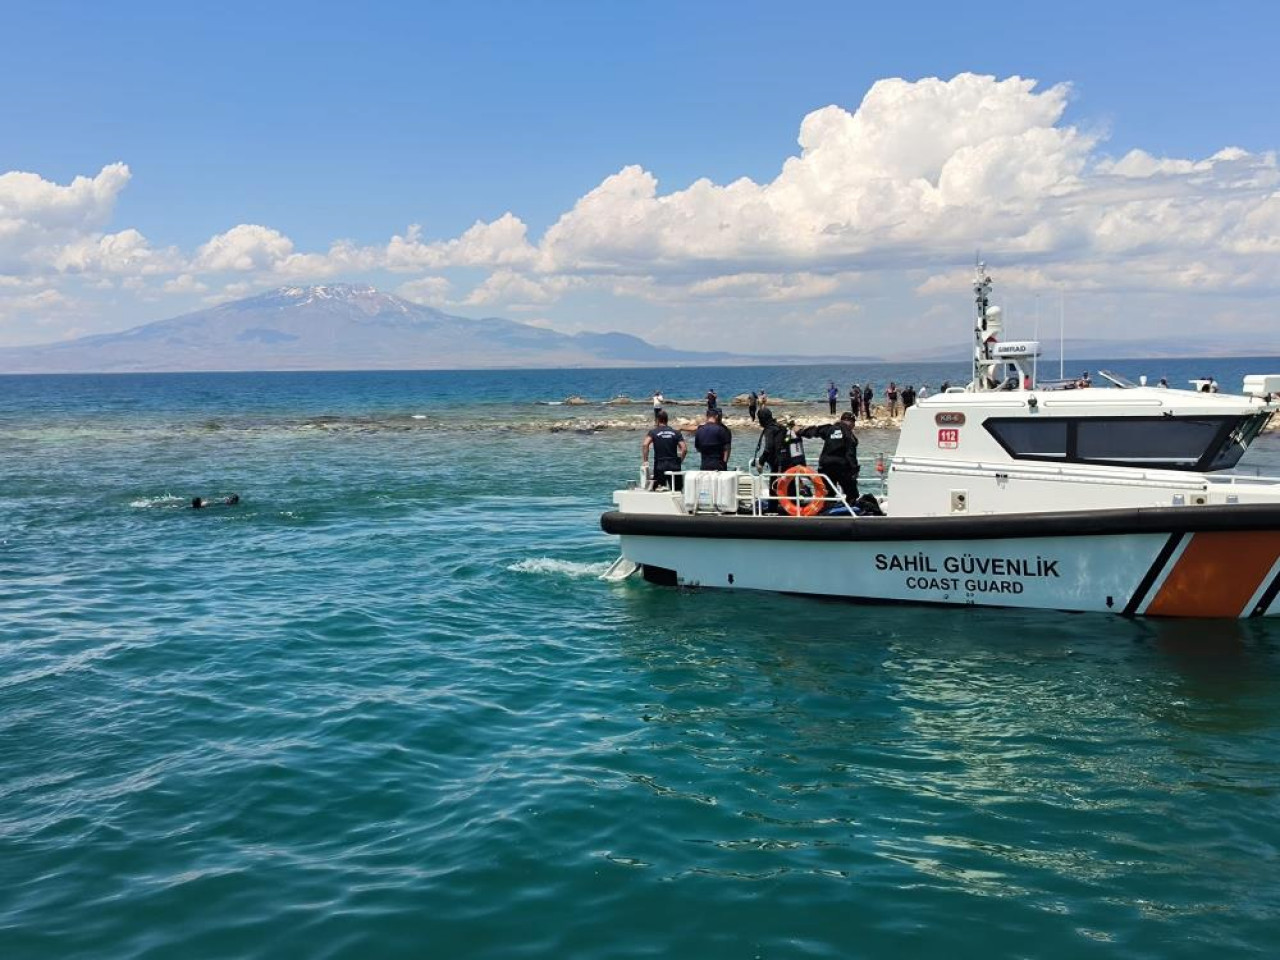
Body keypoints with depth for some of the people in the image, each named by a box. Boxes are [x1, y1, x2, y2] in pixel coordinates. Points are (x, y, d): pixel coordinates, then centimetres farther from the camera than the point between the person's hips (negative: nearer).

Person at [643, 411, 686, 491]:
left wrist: (645, 461, -8)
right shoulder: (675, 432, 7)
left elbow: (645, 445, -16)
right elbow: (684, 449, -1)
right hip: (674, 465, 1)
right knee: (678, 490, 7)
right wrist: (680, 461, 11)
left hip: (660, 465, -1)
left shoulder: (653, 432, 1)